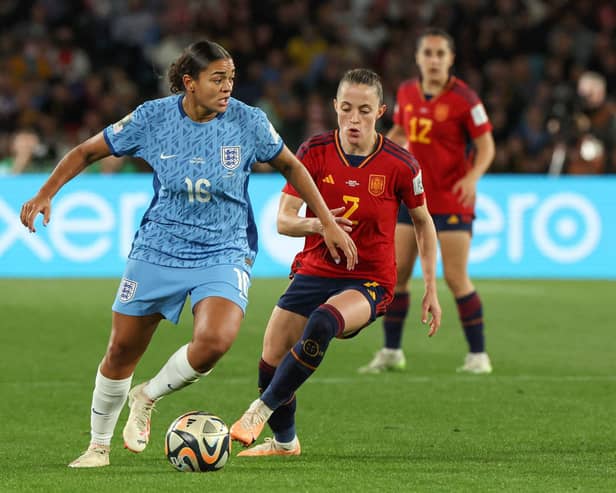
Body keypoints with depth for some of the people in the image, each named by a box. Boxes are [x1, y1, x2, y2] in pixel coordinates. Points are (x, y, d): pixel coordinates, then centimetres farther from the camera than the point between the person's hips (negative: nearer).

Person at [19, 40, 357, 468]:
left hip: (224, 253, -1)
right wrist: (46, 194, -7)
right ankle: (99, 446, 32)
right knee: (121, 352, 8)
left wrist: (328, 223, 6)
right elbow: (88, 151, 4)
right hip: (158, 251, 1)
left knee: (215, 340, -28)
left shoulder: (248, 122, -9)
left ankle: (148, 397, 2)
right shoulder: (153, 118, -9)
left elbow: (290, 167, 8)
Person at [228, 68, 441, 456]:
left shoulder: (401, 165, -10)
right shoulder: (315, 152, -6)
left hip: (370, 282, -3)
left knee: (322, 323, -36)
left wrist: (431, 288, 4)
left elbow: (423, 222, 6)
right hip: (314, 272, 3)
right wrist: (315, 224, -31)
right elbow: (283, 220, -8)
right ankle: (285, 442, 25)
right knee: (271, 359, -4)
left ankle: (262, 410, -24)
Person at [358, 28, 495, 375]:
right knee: (396, 272, 3)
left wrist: (473, 177, -27)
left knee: (456, 278, -7)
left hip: (452, 200, -5)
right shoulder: (407, 92, 4)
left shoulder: (464, 98, -12)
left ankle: (479, 355, 4)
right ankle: (392, 352, 14)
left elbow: (486, 145, -10)